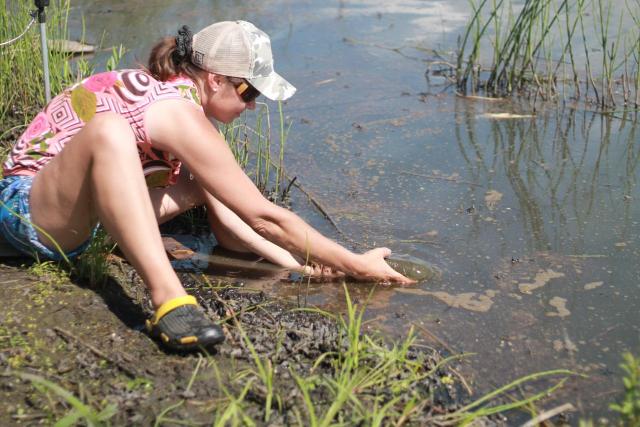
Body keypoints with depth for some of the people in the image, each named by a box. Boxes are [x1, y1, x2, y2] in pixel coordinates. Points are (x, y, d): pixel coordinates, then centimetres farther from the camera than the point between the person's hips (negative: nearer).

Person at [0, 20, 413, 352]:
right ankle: (169, 298, -45)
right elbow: (264, 218, -22)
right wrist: (358, 267, -16)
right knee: (109, 129, -38)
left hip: (74, 215, 9)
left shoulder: (171, 89, 2)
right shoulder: (180, 113, -25)